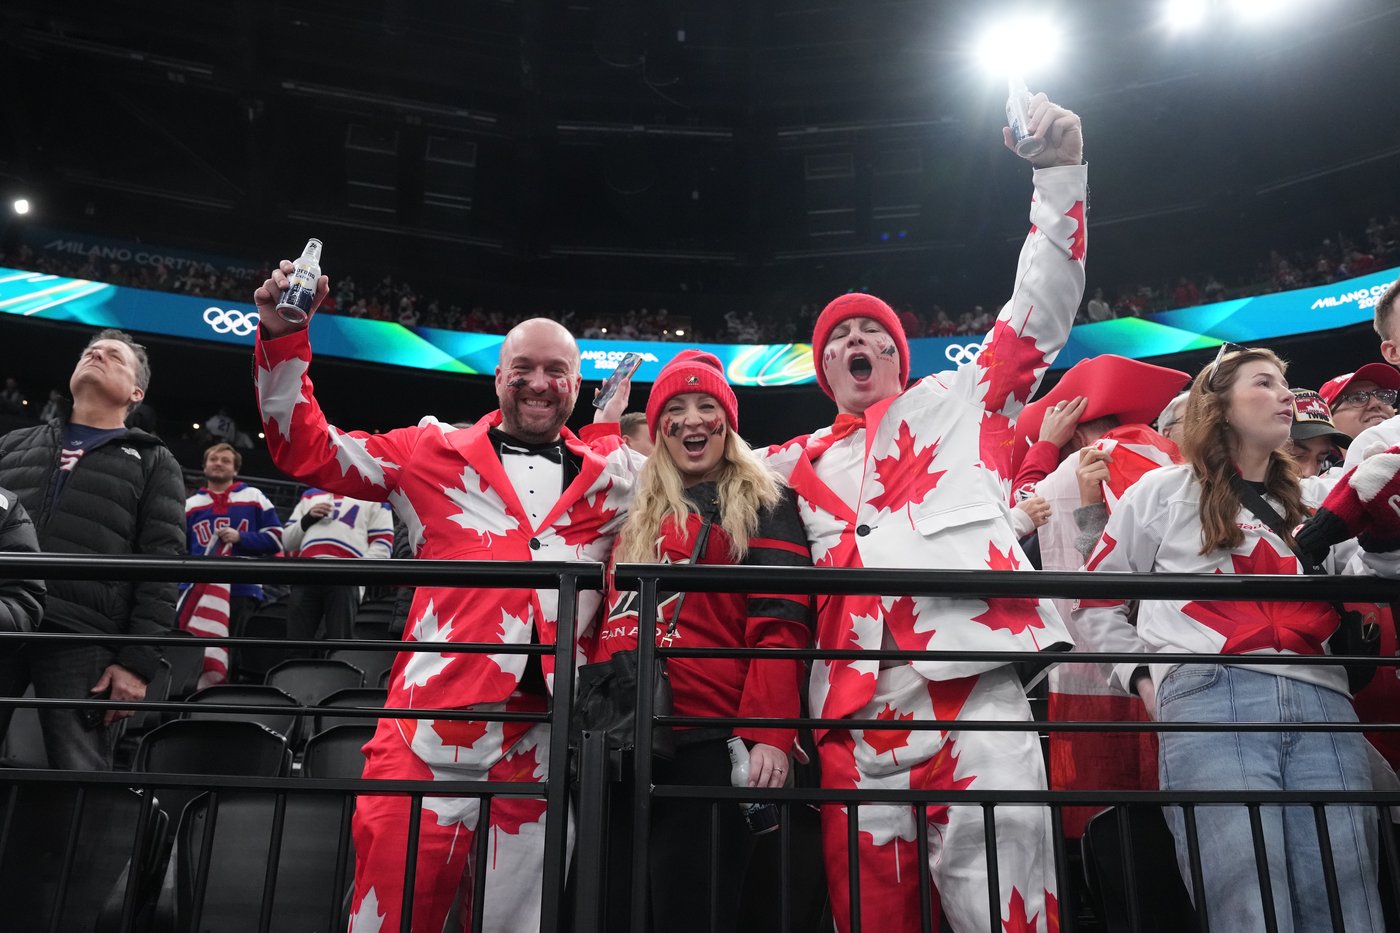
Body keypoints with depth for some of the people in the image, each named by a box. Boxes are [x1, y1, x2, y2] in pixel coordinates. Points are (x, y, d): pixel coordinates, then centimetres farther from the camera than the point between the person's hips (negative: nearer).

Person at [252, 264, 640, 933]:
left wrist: (612, 433, 11)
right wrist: (282, 337, 5)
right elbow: (306, 450, 15)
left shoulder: (611, 478, 17)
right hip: (438, 714, -2)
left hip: (549, 731, 2)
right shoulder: (434, 455, 13)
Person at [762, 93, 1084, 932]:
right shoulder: (798, 464, 26)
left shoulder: (958, 402, 19)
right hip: (854, 710, 4)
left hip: (969, 680, -3)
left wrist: (1060, 172, 3)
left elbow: (1043, 309, 12)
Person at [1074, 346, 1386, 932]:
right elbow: (1096, 600, 16)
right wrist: (1141, 675, 3)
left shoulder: (1312, 503, 28)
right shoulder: (1163, 491, 17)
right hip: (1208, 696, -4)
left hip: (1321, 704, 4)